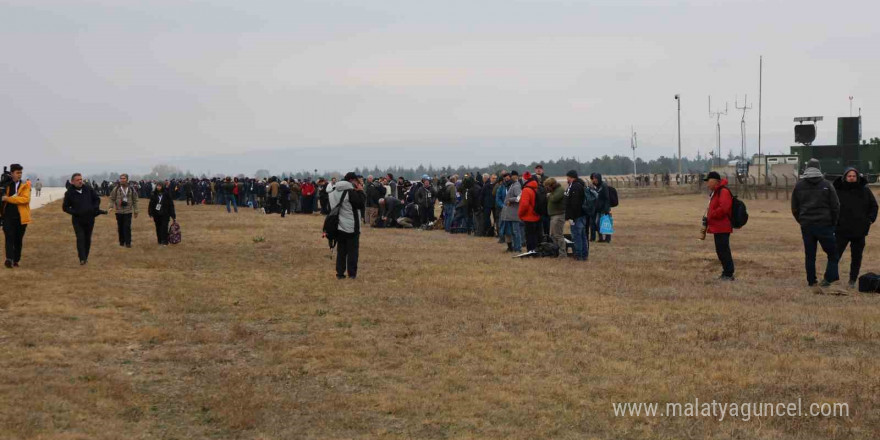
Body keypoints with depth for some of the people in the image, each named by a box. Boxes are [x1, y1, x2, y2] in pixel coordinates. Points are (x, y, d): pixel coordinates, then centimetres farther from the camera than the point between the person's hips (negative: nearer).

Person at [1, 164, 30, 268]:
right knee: (9, 238, -11)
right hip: (8, 216, 0)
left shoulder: (25, 185, 1)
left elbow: (25, 199, -14)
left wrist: (8, 198, -17)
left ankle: (15, 260, 16)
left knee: (18, 240, 6)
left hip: (21, 217, 0)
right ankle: (9, 259, -19)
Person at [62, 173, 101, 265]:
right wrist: (74, 212, -15)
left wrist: (95, 209, -4)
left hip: (89, 219, 3)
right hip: (77, 220, -3)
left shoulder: (88, 189, -1)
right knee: (80, 238, -13)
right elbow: (65, 207, 0)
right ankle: (82, 259, -15)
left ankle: (86, 257, 23)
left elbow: (97, 199, 12)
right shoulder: (69, 193, -7)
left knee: (87, 239, 10)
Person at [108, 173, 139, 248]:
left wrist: (135, 211, 8)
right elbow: (112, 198, 5)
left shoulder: (131, 189, 2)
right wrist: (111, 206, -10)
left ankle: (128, 242, -5)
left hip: (128, 211, -1)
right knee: (120, 227, 9)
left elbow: (135, 200, 9)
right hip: (119, 211, 1)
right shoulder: (116, 189, -1)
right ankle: (121, 241, 21)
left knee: (127, 227, -9)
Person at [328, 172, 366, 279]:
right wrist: (360, 191, -6)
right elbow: (360, 204, -15)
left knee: (341, 250, 10)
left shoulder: (335, 192, 6)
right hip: (351, 226, -6)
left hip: (339, 226, 6)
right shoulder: (351, 192, -17)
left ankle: (340, 273, 9)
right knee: (352, 250, 3)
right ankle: (352, 273, 4)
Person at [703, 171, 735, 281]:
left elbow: (723, 208, -26)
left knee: (723, 250, -10)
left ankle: (728, 274, -7)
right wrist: (708, 219, 10)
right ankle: (726, 272, 21)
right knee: (720, 250, 14)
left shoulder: (723, 191, -15)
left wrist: (710, 216, -15)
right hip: (718, 227, 11)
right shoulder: (715, 192, 19)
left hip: (722, 227, -11)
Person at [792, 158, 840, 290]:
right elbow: (835, 206, -1)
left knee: (809, 256, 8)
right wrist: (833, 223, 11)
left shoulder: (799, 186, 6)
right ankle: (828, 278, -9)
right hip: (824, 225, -3)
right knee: (833, 254, 6)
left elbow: (794, 208, 9)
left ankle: (812, 283, 8)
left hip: (806, 226, 3)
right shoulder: (826, 185, -2)